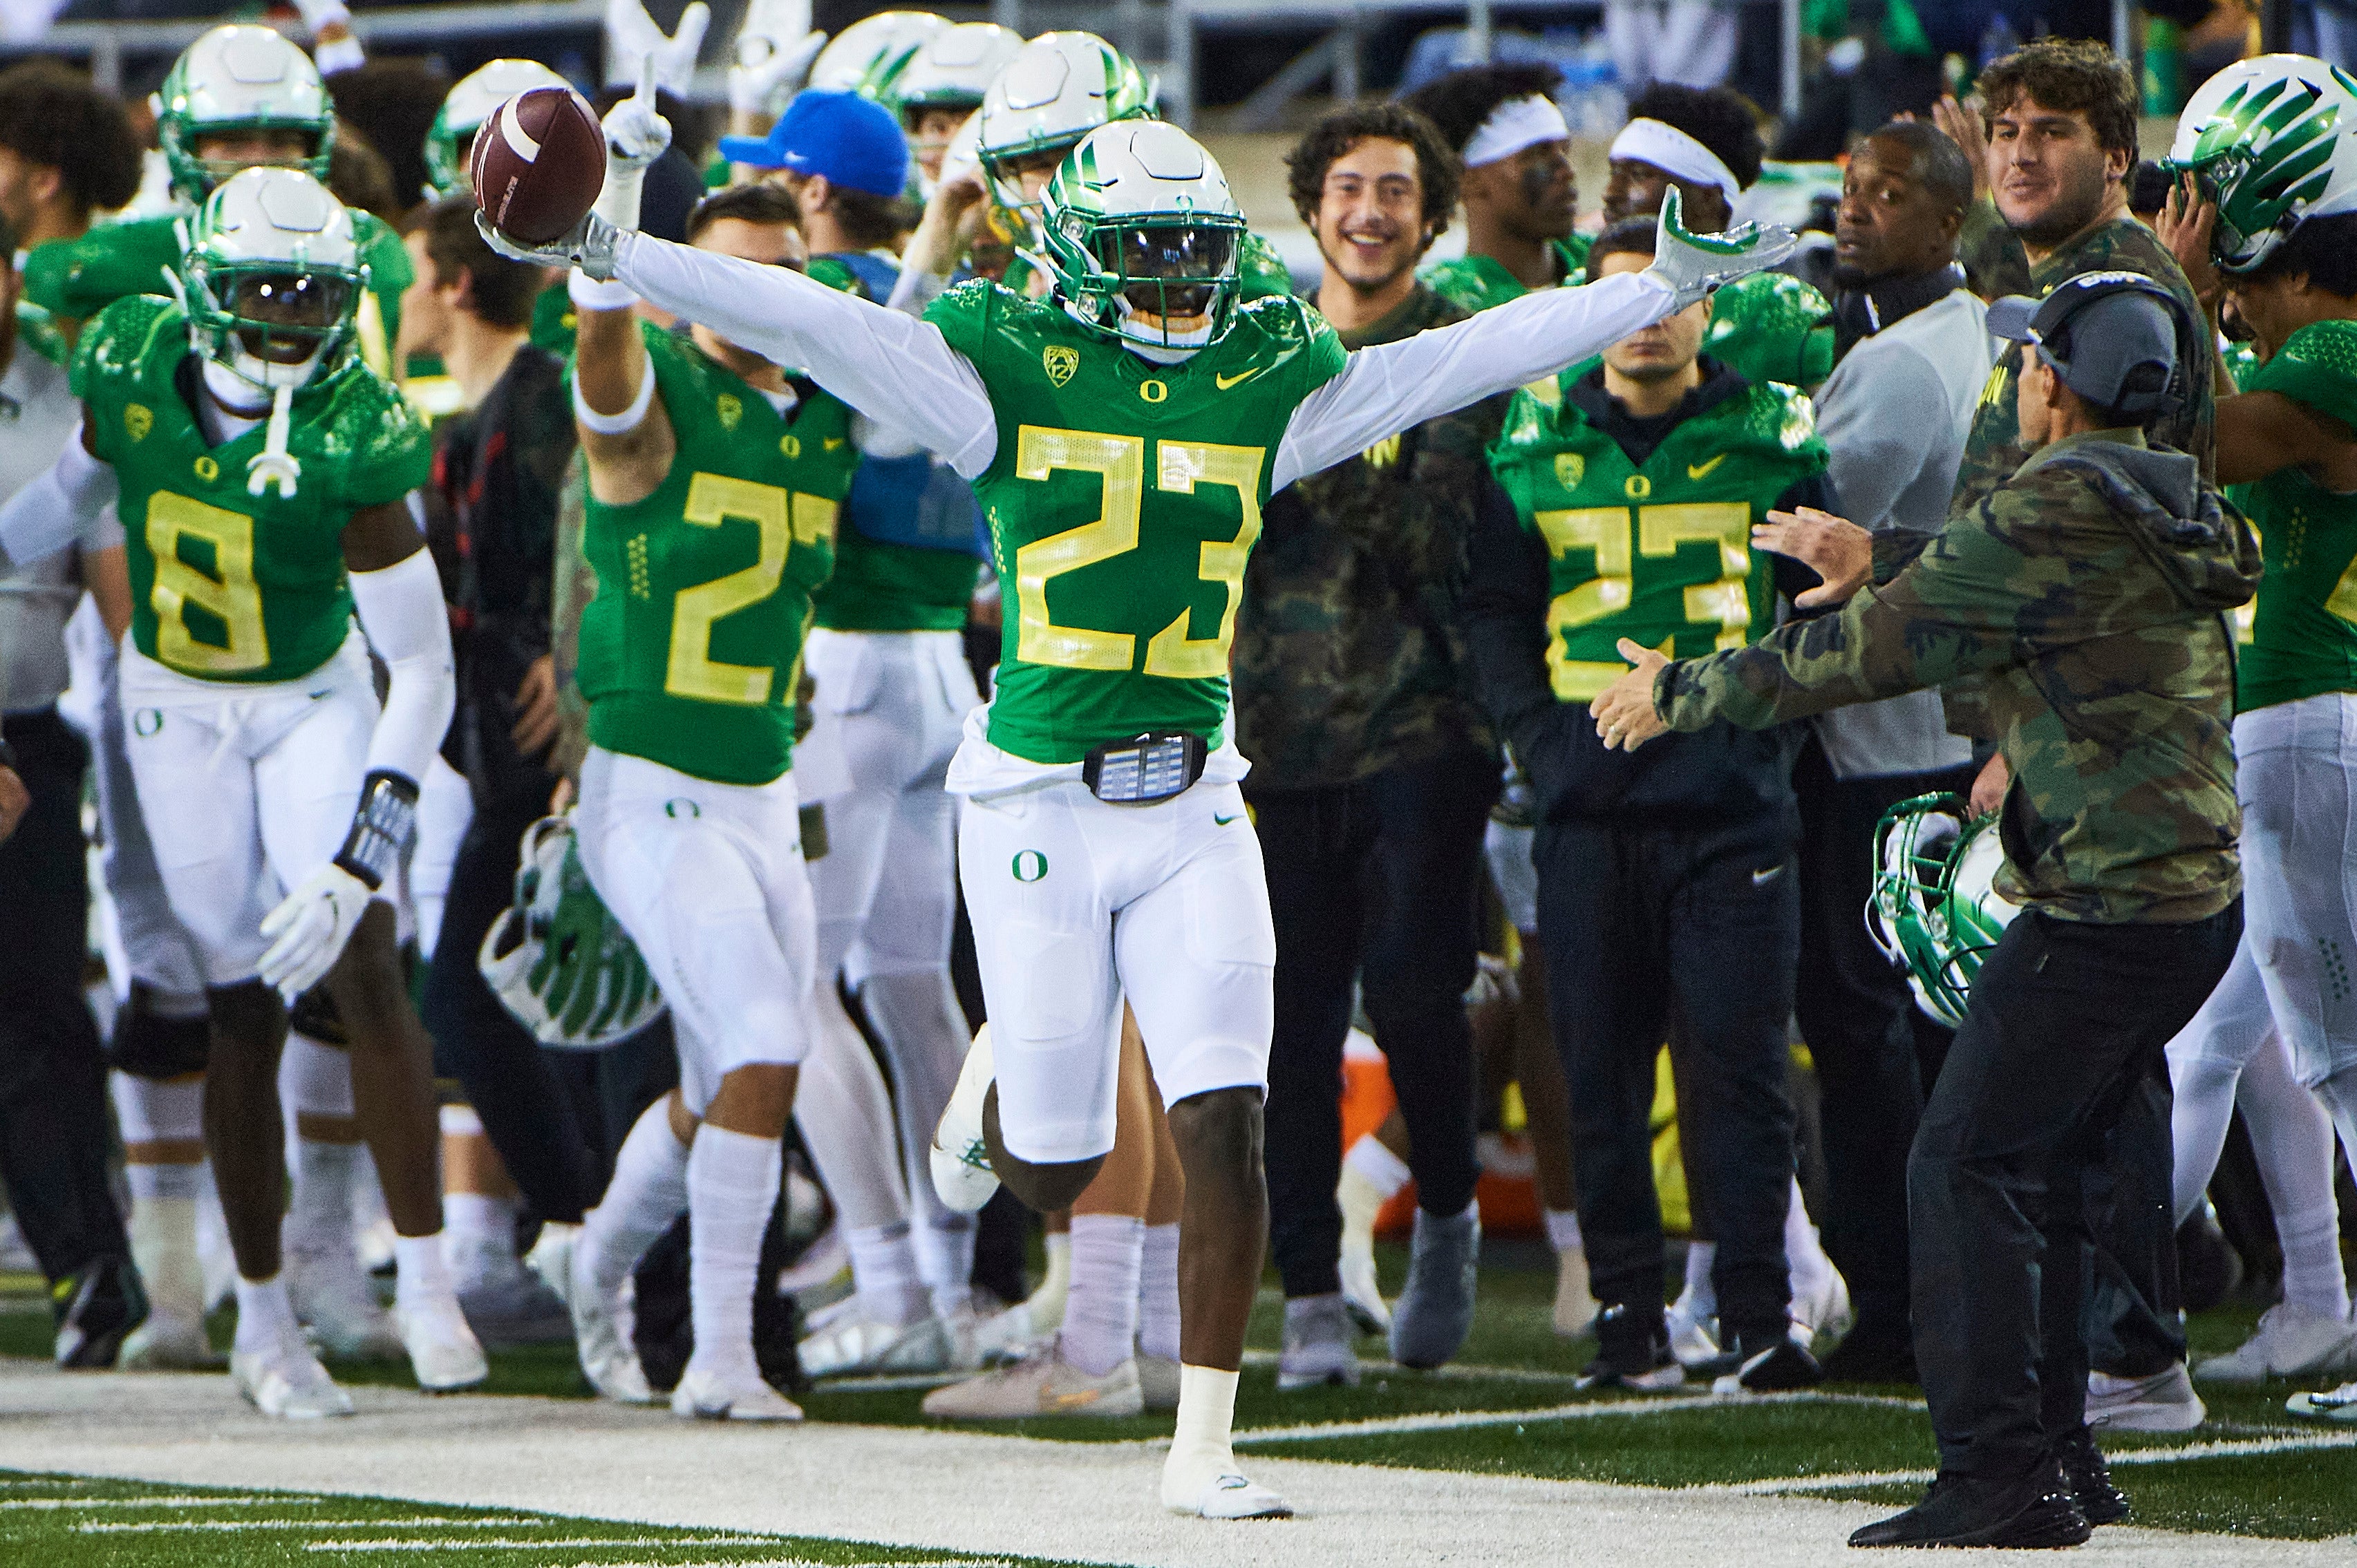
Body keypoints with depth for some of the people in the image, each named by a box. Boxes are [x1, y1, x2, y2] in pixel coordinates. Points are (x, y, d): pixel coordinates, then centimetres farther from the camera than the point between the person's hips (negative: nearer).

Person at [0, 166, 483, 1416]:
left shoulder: (350, 443, -25)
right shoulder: (133, 369, -15)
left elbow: (423, 672, -22)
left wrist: (362, 857, -29)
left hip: (315, 703, -2)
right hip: (179, 711, 2)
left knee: (361, 960, -19)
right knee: (244, 1009, 0)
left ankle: (424, 1279, -12)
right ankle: (263, 1319, 10)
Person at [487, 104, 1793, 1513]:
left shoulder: (1266, 384, 5)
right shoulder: (1009, 372, -5)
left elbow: (1471, 356, 7)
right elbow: (812, 324, -11)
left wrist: (1673, 286, 5)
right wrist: (605, 256, -19)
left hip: (1193, 807, 2)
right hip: (1040, 803, -2)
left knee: (1227, 1129, -9)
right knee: (1052, 1171, 5)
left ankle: (1205, 1447, 1)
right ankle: (1003, 1071, 42)